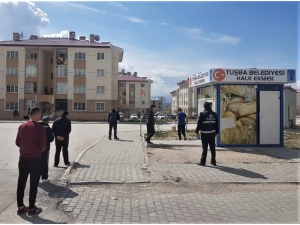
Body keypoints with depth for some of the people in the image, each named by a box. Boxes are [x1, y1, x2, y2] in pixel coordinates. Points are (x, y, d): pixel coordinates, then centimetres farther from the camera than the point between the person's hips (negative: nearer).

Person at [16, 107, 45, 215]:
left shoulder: (22, 126, 3)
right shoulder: (39, 127, -14)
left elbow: (17, 142, 6)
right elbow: (43, 144, -15)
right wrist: (40, 148, 6)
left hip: (23, 158, 5)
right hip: (35, 158, -5)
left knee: (21, 182, 13)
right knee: (33, 184, 6)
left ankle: (20, 207, 21)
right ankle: (31, 208, 13)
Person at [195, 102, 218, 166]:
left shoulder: (202, 113, -9)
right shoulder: (214, 114, 7)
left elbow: (199, 123, -9)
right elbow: (217, 124, 11)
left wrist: (196, 131, 1)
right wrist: (216, 132, 18)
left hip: (204, 133, -4)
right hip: (212, 133, 4)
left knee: (204, 148, -1)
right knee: (212, 148, 10)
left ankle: (203, 161, 3)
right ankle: (213, 161, 16)